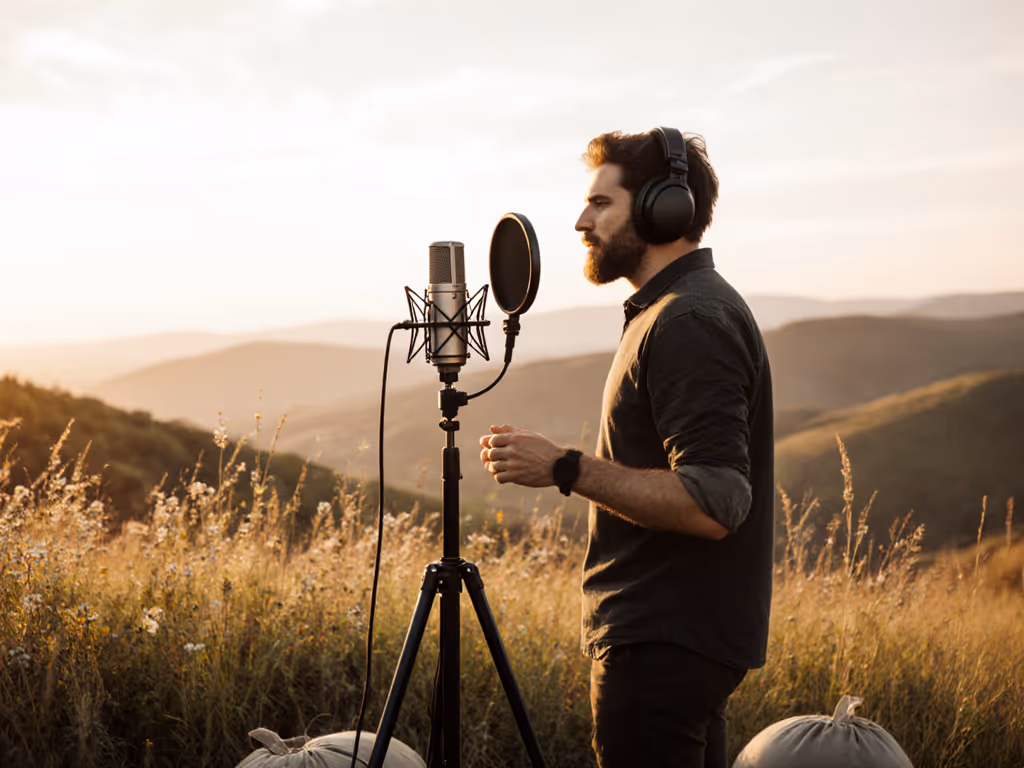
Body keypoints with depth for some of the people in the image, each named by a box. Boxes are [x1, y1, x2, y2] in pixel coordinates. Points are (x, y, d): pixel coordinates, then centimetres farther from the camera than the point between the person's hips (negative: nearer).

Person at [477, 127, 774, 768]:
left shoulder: (689, 323, -17)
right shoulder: (691, 308, 17)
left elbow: (712, 505, -25)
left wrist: (568, 469, -21)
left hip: (665, 644, -11)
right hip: (686, 638, 11)